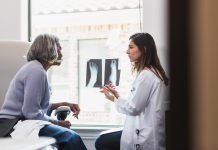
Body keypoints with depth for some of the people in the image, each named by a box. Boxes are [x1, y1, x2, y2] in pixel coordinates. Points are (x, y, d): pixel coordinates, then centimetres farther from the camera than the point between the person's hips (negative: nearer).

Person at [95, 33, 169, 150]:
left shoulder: (146, 75, -18)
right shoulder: (152, 72, 13)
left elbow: (133, 108, -17)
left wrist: (114, 99, -1)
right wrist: (117, 96, 8)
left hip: (145, 138, -9)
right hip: (144, 131, 9)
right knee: (102, 140, 13)